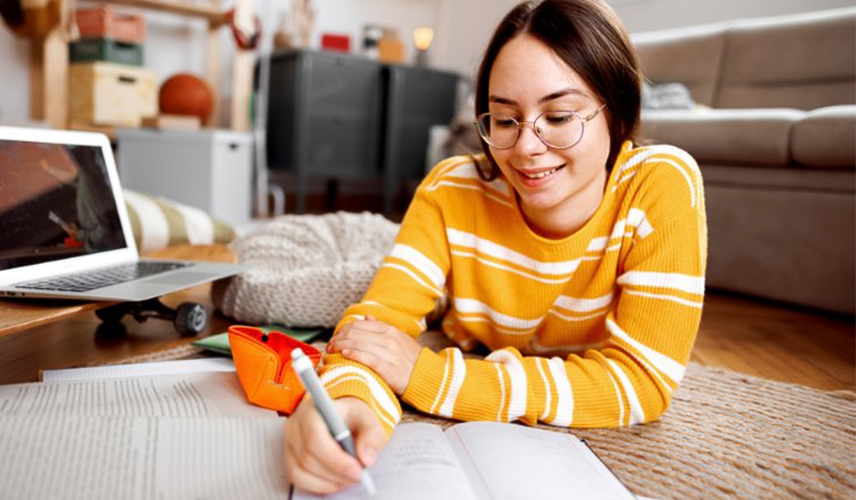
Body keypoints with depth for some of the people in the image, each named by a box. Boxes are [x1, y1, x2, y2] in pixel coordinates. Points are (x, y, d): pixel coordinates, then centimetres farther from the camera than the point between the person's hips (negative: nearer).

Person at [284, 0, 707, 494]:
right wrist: (347, 399, -48)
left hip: (600, 447, 0)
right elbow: (380, 321, -23)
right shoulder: (452, 189, -19)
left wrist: (430, 376, -34)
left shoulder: (663, 184, -24)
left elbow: (642, 381, -27)